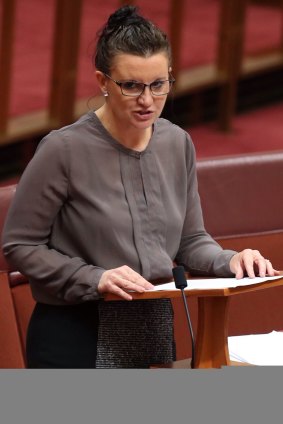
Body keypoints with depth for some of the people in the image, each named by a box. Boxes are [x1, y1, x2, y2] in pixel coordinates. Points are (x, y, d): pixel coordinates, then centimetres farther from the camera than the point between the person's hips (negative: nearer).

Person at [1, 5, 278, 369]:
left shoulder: (178, 144, 2)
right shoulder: (64, 150, -15)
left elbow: (190, 239, 11)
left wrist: (229, 261, -9)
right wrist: (94, 279, -21)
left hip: (155, 331, 5)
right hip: (76, 338, -5)